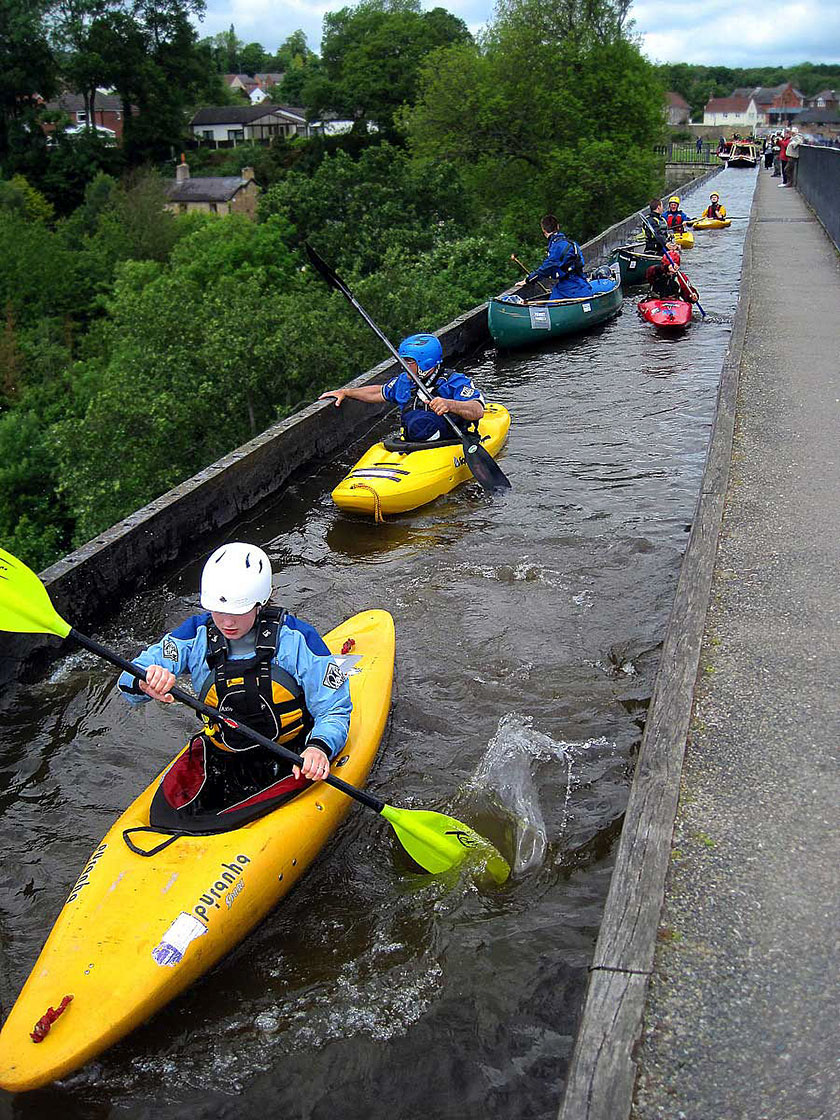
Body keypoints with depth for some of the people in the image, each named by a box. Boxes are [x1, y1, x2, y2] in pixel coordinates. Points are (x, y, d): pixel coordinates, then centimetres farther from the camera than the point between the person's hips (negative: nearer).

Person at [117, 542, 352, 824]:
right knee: (169, 809, -15)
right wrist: (144, 681, -33)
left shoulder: (296, 638, -10)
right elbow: (128, 684, -7)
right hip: (218, 757, 3)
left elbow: (335, 709, -6)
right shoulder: (197, 634, -2)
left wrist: (319, 747, -28)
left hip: (290, 764, -3)